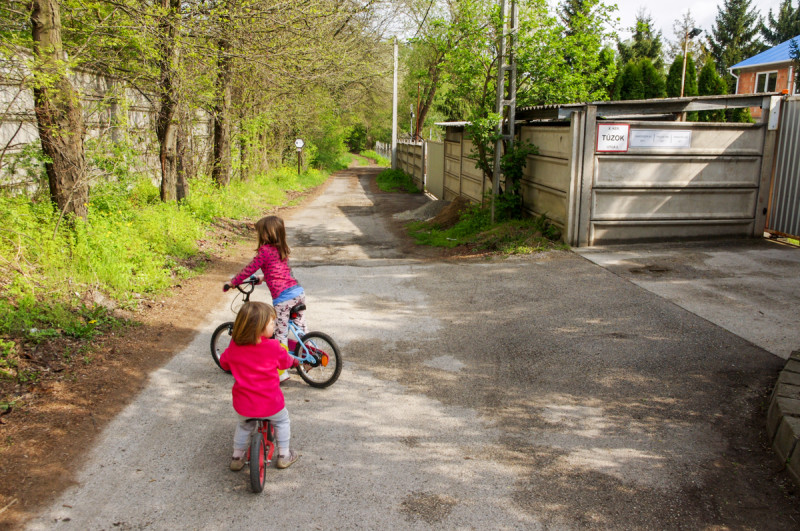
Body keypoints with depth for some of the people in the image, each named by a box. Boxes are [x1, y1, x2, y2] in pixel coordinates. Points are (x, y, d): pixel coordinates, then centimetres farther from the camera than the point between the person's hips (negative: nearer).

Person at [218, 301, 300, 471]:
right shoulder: (273, 347, -16)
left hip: (243, 404, 3)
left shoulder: (233, 346, -7)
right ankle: (284, 455, 33)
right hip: (270, 404, -3)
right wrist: (294, 361, 27)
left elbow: (224, 363, 12)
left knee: (244, 425, 32)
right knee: (282, 421, 26)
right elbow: (285, 361, 3)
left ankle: (237, 457, 39)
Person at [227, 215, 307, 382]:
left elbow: (249, 270, 1)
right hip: (298, 291, 8)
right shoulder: (283, 250, 17)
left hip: (282, 297, -8)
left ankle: (282, 371, 4)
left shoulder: (265, 251, -5)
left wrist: (233, 282, 13)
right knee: (300, 329, 21)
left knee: (281, 335, 1)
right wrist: (264, 278, 45)